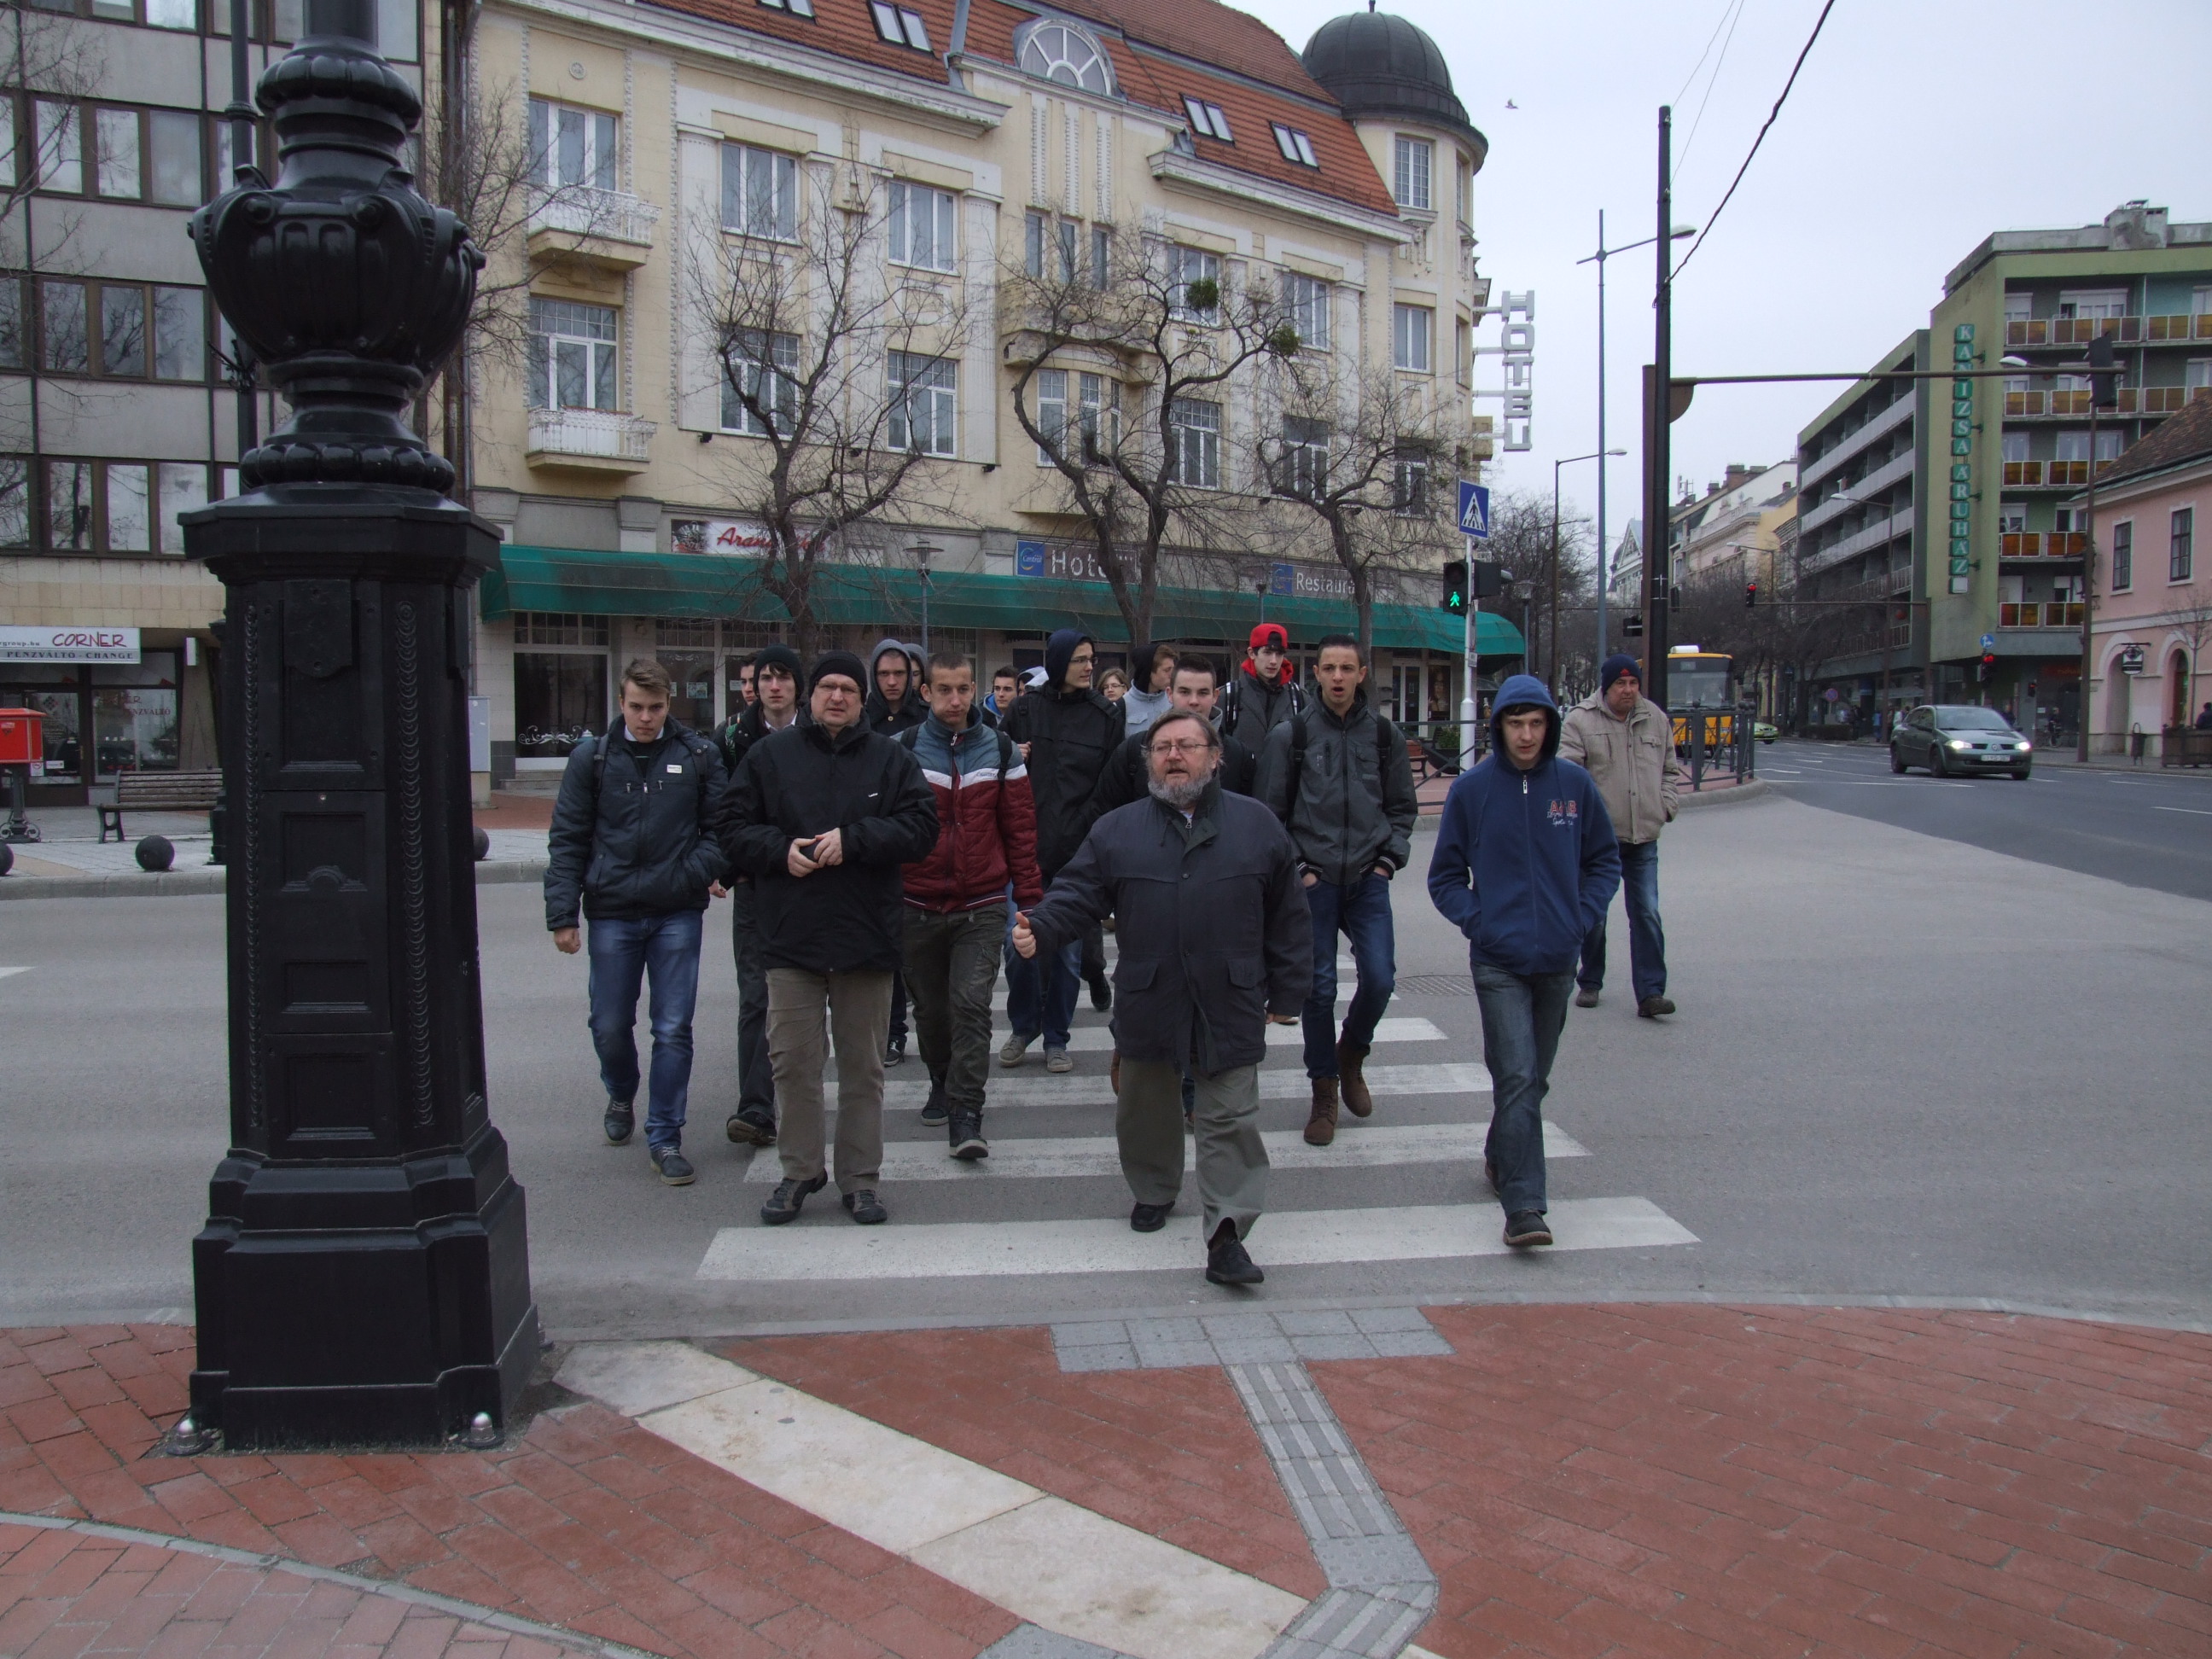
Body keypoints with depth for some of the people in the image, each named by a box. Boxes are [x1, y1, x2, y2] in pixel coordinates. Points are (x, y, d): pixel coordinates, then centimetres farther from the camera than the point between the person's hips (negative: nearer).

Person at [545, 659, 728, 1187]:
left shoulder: (699, 756, 1)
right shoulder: (592, 757, 2)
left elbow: (719, 826, 6)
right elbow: (567, 839, 3)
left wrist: (703, 868, -14)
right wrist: (562, 914, -2)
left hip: (678, 912, -1)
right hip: (612, 912, 1)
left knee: (673, 1029, 1)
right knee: (610, 1026, 10)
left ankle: (664, 1137, 12)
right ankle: (621, 1098, 40)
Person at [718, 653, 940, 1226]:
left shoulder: (890, 759, 5)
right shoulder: (770, 755, 6)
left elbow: (921, 825, -5)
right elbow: (733, 826, 6)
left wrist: (853, 839, -16)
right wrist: (780, 850, -12)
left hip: (867, 936, 0)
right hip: (790, 936, 0)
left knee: (863, 1066, 8)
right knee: (792, 1060, 5)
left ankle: (859, 1178, 19)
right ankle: (799, 1171, 21)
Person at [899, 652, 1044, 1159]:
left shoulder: (1001, 750, 2)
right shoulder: (903, 751, -1)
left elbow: (1020, 826, 4)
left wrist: (1029, 895, 2)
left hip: (982, 907, -1)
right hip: (920, 906, 1)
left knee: (971, 1003, -12)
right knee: (930, 1007, 14)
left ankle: (966, 1114, -6)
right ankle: (942, 1084, 38)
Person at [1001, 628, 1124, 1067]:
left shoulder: (1105, 716, 2)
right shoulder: (1026, 710, 4)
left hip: (1079, 851, 0)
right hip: (1027, 848, 1)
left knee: (1068, 951, 6)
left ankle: (1056, 1038, 21)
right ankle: (1023, 1027, 25)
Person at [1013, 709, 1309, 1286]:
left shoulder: (1257, 825, 4)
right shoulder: (1117, 830, 6)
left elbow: (1287, 918, 8)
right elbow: (1076, 894, 0)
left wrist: (1286, 993, 6)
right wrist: (1038, 930, -20)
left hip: (1230, 1006, -1)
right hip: (1148, 1005, 2)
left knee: (1230, 1121, -1)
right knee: (1146, 1110, 16)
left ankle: (1227, 1235, 1)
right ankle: (1153, 1193, 40)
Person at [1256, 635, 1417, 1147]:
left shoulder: (1386, 735, 6)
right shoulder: (1290, 736, -1)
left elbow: (1403, 808, 14)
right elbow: (1271, 813, 3)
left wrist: (1389, 860, 2)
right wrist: (1297, 867, -4)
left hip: (1369, 880, 2)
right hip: (1314, 881, -2)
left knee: (1379, 978, -7)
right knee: (1319, 986, 2)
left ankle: (1352, 1054, 24)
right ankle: (1324, 1092, 17)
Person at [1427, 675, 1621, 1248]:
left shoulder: (1575, 784, 1)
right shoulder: (1471, 788, -3)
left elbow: (1605, 859, 12)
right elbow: (1445, 875, 5)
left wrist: (1584, 917, -1)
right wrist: (1476, 920, -9)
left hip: (1558, 959, 3)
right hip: (1498, 961, -3)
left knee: (1534, 1077, 15)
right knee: (1517, 1077, -11)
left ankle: (1501, 1157, 39)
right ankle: (1523, 1205, -10)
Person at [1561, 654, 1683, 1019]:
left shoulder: (1656, 719, 9)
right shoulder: (1580, 719, -5)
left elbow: (1671, 769, 19)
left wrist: (1666, 806, 4)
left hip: (1644, 838, 3)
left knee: (1647, 915, -1)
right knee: (1594, 915, 8)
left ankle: (1650, 992, 1)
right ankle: (1589, 983, 24)